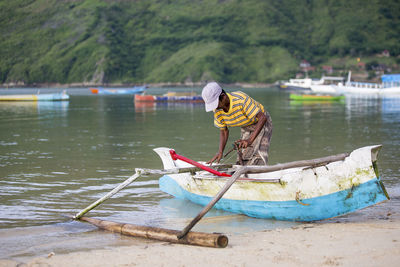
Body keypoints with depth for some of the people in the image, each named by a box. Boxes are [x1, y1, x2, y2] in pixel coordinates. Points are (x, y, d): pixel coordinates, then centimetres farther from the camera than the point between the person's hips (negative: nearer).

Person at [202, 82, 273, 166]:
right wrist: (220, 152, -16)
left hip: (261, 124, -6)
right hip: (245, 128, 6)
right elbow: (224, 131, -2)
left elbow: (262, 118, -37)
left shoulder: (241, 99, -36)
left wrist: (250, 140, -45)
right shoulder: (217, 110, -16)